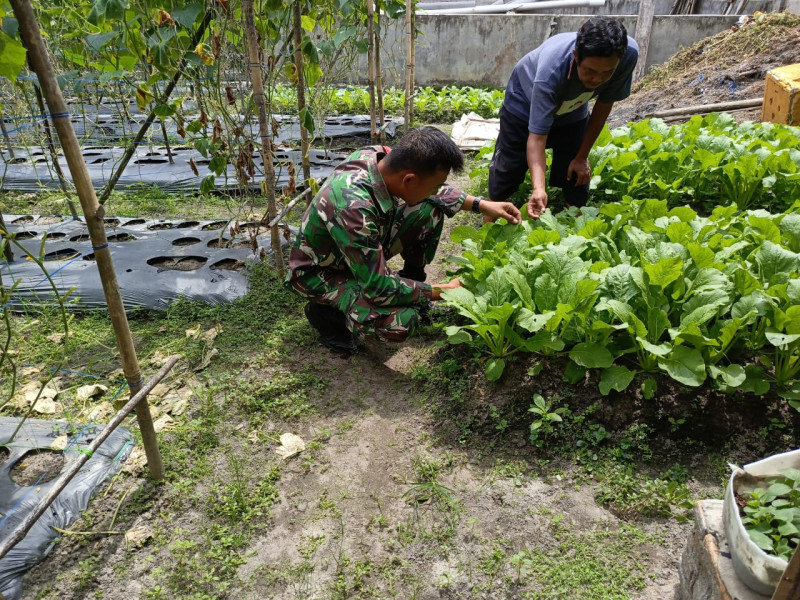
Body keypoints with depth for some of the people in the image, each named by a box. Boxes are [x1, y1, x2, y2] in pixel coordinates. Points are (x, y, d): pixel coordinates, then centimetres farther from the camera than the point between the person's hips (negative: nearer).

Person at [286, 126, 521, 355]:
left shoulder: (383, 157, -19)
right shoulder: (354, 208, -41)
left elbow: (432, 194, 4)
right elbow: (377, 287, -31)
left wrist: (480, 204, -4)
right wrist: (442, 292, -22)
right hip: (319, 270, -7)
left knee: (430, 209, -7)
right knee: (401, 321, -29)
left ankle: (411, 278, 11)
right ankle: (325, 311, -3)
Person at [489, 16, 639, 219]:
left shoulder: (629, 54, -33)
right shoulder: (552, 70, -45)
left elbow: (603, 106, -16)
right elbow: (537, 136, -46)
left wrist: (582, 157, -10)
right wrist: (539, 189, -60)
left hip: (572, 110, 4)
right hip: (525, 103, -3)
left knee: (577, 176, 1)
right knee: (509, 166, 4)